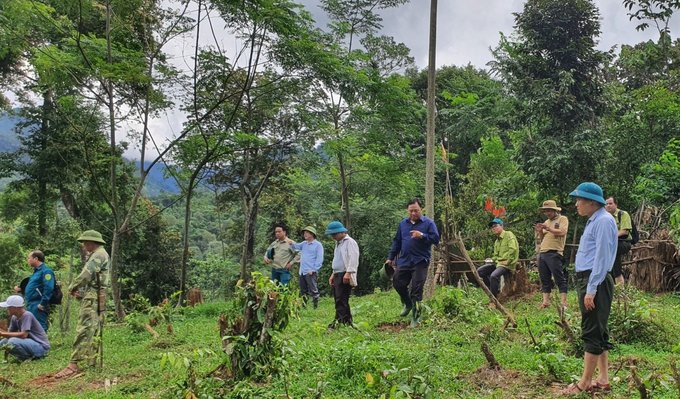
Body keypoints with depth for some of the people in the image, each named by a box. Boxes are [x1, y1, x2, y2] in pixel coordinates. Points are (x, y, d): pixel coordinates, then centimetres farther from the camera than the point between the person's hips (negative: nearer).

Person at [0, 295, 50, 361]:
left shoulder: (27, 315, -19)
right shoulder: (14, 318, 5)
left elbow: (23, 335, -26)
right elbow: (10, 333, 9)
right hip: (30, 343, 9)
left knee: (12, 341, -27)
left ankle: (30, 357, -6)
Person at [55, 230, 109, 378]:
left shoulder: (99, 254, -11)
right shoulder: (96, 255, 23)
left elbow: (86, 275, -19)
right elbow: (89, 277, 21)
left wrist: (72, 288, -4)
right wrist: (78, 289, 3)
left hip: (93, 298, -11)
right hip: (90, 297, 11)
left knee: (83, 331, -14)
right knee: (91, 332, 11)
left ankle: (73, 365, -18)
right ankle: (93, 363, 14)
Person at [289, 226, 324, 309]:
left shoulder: (318, 245, -4)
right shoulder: (304, 243, 17)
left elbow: (319, 259, -9)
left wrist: (313, 270, -15)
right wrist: (292, 244, -15)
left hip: (310, 272, -7)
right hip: (302, 271, 7)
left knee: (313, 290, -6)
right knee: (303, 291, 14)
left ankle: (316, 306, -2)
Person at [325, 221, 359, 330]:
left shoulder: (350, 242, -7)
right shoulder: (338, 243, 22)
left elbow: (353, 258, -17)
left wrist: (348, 273, -23)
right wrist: (333, 274, 23)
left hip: (345, 276, -10)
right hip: (338, 275, 10)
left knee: (341, 300, -14)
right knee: (339, 300, 10)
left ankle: (338, 322, -16)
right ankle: (348, 322, 15)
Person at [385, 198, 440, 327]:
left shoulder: (428, 223, -2)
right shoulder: (403, 224, 12)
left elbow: (436, 239, -9)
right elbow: (397, 242, 17)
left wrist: (422, 236, -24)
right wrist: (390, 258, 15)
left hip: (420, 262, -5)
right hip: (404, 261, 5)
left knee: (416, 290, -4)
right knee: (398, 283, 4)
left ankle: (415, 317, 9)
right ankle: (407, 304, 33)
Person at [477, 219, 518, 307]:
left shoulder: (508, 235, -6)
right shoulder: (497, 241, 20)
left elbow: (513, 249, -19)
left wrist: (508, 261, -18)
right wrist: (492, 259, 6)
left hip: (507, 264, -9)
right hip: (497, 263, 9)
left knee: (494, 275, -33)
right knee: (480, 271, -3)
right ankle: (492, 289, 3)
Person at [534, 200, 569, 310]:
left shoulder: (562, 219, 1)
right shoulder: (546, 222, 22)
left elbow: (562, 232, -16)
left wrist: (548, 228, -11)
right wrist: (540, 231, 4)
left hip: (554, 254, -8)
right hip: (542, 254, 8)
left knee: (560, 279, -6)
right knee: (544, 280, 8)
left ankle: (563, 303, -7)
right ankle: (546, 301, 11)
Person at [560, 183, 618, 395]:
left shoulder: (603, 221, -15)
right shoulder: (593, 221, 15)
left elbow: (602, 258, -20)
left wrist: (591, 290, -21)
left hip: (596, 282, -10)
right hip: (587, 280, 10)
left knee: (592, 333, -4)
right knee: (598, 332, 14)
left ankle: (584, 383, 2)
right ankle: (603, 379, 22)